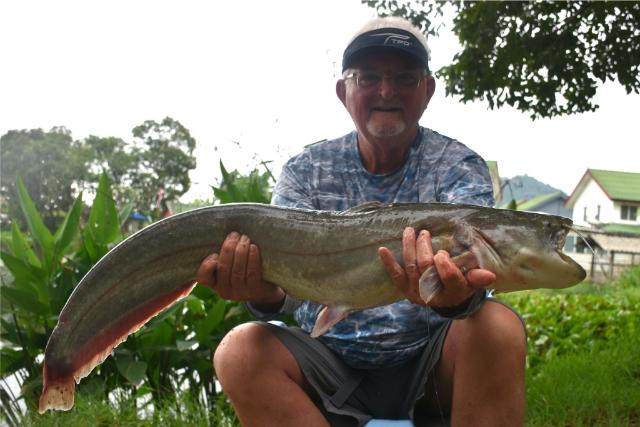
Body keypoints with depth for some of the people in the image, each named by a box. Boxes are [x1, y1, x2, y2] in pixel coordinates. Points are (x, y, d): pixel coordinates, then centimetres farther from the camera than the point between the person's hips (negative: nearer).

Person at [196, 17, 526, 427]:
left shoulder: (459, 166, -1)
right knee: (240, 351, -25)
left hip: (431, 363, -1)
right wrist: (263, 292, -36)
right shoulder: (305, 171, 2)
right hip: (332, 369, 2)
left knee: (497, 326, -30)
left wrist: (455, 295, -45)